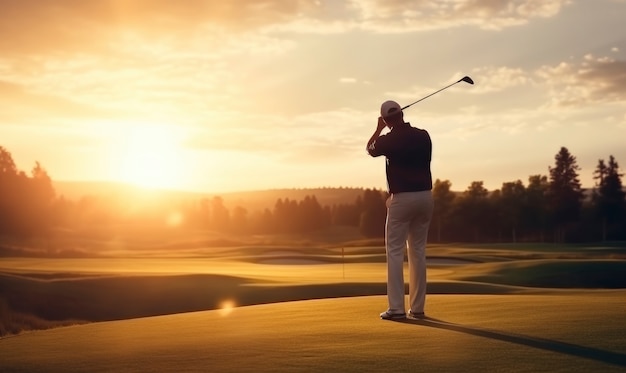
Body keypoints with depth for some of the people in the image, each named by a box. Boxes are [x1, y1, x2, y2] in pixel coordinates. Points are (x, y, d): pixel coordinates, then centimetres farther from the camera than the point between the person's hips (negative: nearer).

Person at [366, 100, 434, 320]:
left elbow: (370, 149, 15)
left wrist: (379, 129, 26)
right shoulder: (423, 135, 5)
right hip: (425, 195, 5)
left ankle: (396, 308, -6)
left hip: (402, 198, -5)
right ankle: (417, 307, 10)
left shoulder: (388, 139, -7)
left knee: (395, 252, -1)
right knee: (418, 251, 10)